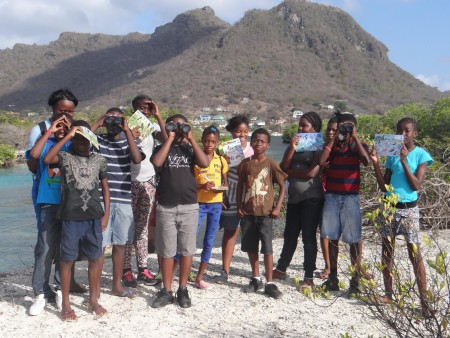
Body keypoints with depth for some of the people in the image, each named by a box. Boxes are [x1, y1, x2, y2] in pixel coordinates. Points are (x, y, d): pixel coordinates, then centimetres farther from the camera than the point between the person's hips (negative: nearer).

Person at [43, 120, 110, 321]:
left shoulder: (99, 160, 9)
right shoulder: (65, 157, 1)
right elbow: (47, 159, -20)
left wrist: (106, 214, 6)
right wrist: (68, 136, -16)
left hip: (94, 217, 3)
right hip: (71, 217, -3)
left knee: (94, 258, 8)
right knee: (68, 259, 2)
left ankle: (93, 301, 22)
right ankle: (66, 304, 12)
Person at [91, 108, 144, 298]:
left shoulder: (127, 142, 10)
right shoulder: (97, 141, 3)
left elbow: (137, 159, -10)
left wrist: (127, 131, -10)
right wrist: (96, 124, -9)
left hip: (123, 201, 3)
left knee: (120, 244, 11)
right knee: (100, 244, -2)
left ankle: (117, 285, 22)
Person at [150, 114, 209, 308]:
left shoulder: (190, 148, 9)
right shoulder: (162, 148, 6)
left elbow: (205, 163, -11)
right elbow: (156, 162, -16)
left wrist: (191, 139, -8)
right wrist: (170, 139, -11)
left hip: (189, 207, 1)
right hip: (166, 207, -1)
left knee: (186, 250, 6)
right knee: (166, 251, 5)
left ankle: (183, 290, 18)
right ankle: (166, 291, 15)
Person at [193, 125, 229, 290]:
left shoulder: (221, 160, 6)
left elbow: (225, 182, 13)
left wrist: (221, 188, -9)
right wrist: (202, 186, -21)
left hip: (216, 204, 4)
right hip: (199, 203, -3)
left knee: (209, 242, 7)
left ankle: (199, 277, 18)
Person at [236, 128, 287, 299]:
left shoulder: (271, 164, -5)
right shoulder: (245, 163, 4)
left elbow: (283, 186, -1)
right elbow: (240, 186, 10)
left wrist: (277, 207, -8)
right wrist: (239, 207, 4)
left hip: (265, 213, -3)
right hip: (248, 213, 4)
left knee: (267, 249, -3)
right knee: (251, 248, 11)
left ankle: (269, 283, 5)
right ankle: (256, 279, 25)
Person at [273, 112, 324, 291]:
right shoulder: (294, 144, 14)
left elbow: (312, 172, -16)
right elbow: (283, 167, 4)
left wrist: (291, 171, -3)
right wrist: (292, 148, -8)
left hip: (311, 198, -6)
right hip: (294, 197, 6)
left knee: (308, 237, -3)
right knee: (289, 236, 16)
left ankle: (309, 278, 5)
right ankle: (281, 269, 30)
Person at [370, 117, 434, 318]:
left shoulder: (421, 155, -2)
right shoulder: (392, 154, 9)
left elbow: (416, 185, -12)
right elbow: (383, 187, 7)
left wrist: (404, 161, -17)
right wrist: (376, 164, -5)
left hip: (408, 209, -4)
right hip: (389, 207, 5)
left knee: (415, 254, -7)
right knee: (387, 250, 7)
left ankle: (424, 302, -4)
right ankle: (388, 293, 19)